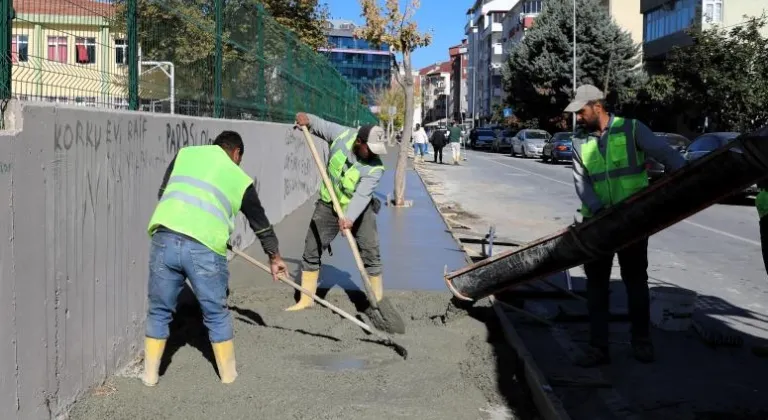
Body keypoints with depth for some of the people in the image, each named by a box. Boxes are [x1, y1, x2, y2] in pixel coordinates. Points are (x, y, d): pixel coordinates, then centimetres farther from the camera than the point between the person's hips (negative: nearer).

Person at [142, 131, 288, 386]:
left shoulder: (185, 154, 20)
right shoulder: (240, 180, 17)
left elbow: (162, 193, 26)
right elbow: (260, 221, 27)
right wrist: (274, 257, 41)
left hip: (165, 238, 2)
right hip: (205, 248, -2)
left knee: (159, 310, 18)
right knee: (216, 314, 16)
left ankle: (150, 374, 26)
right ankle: (228, 373, 29)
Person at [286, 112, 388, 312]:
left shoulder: (375, 168, -28)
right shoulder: (342, 134, -19)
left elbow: (361, 196, -37)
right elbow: (322, 126, 2)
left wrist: (349, 218, -52)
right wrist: (308, 119, -17)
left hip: (359, 209, -3)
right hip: (328, 205, 3)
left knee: (371, 253, -5)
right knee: (312, 250, 5)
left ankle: (377, 300, 8)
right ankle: (306, 299, 16)